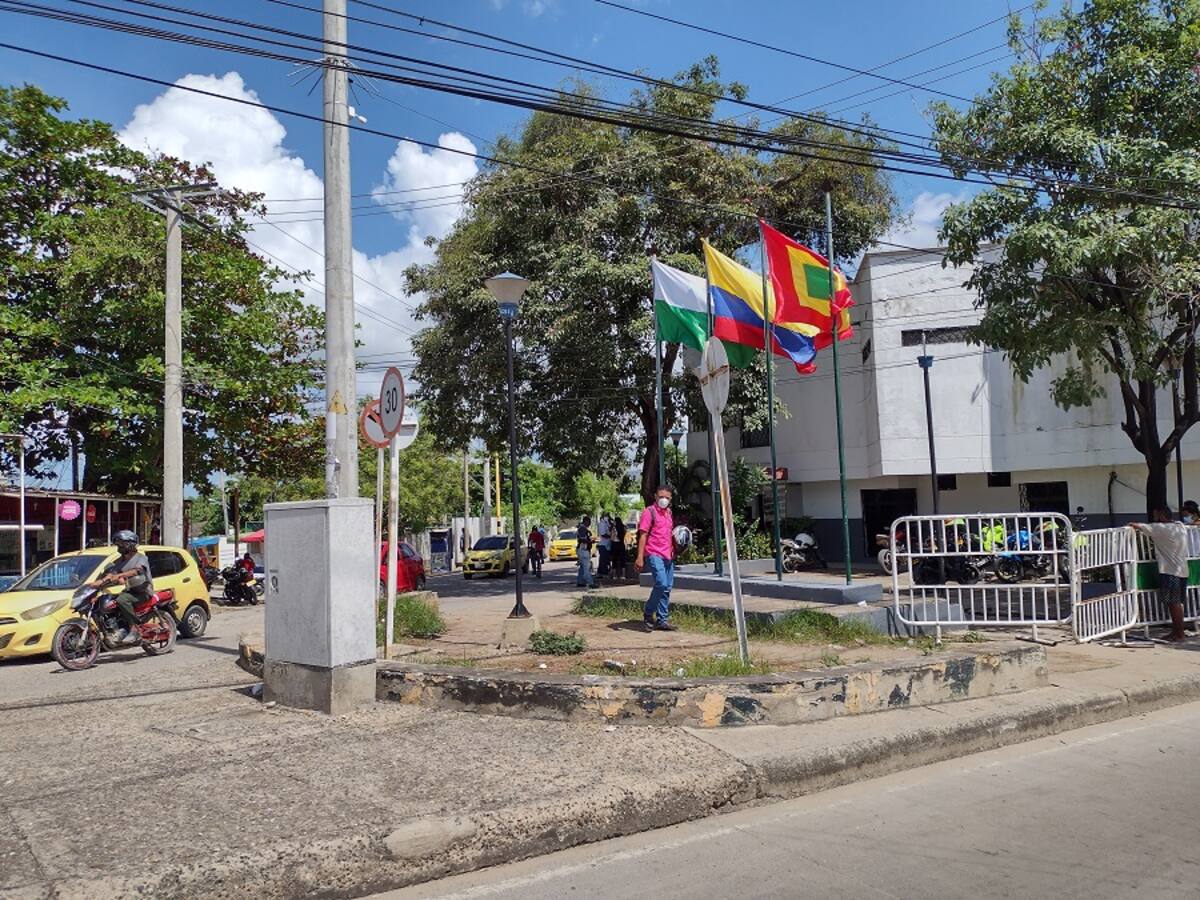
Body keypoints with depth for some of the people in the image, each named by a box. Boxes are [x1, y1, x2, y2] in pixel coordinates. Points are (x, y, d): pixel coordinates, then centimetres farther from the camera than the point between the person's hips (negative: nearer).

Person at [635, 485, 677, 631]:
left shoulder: (669, 512, 17)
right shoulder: (649, 512, -4)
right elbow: (643, 535, -9)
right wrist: (640, 557, -16)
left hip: (668, 555, 8)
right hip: (654, 554, -8)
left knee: (667, 587, 7)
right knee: (661, 584, -19)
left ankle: (662, 620, 14)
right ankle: (648, 614, -2)